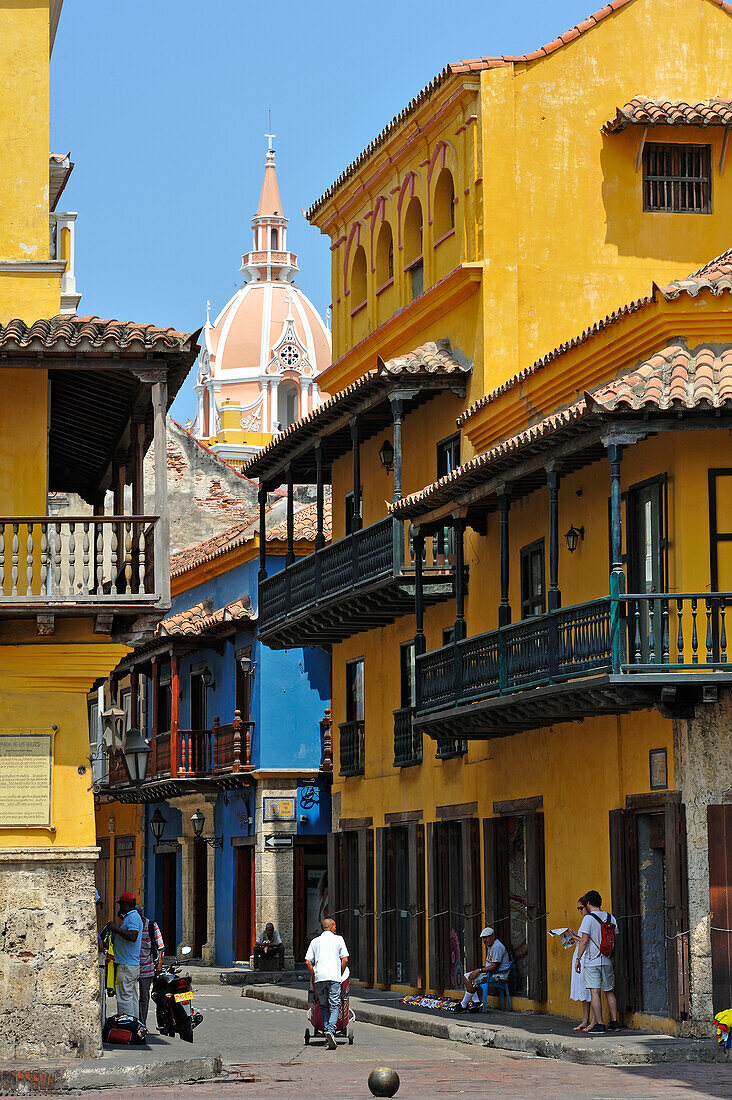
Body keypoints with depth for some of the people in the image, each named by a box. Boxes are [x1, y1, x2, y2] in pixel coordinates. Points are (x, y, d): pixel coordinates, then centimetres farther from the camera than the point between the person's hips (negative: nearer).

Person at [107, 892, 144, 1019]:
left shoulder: (133, 917, -13)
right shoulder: (132, 917, 20)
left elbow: (132, 937, -28)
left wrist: (116, 928, -23)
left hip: (127, 965, -11)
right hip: (133, 965, 11)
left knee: (124, 998, -10)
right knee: (132, 997, 12)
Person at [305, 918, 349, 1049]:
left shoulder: (315, 941, 14)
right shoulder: (338, 939, 8)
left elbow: (308, 962, 7)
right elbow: (345, 960, 3)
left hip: (319, 977, 2)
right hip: (334, 977, -2)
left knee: (323, 1006, 13)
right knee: (335, 1006, -4)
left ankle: (327, 1031, 5)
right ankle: (331, 1031, -23)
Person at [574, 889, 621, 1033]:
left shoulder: (588, 918, -9)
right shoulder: (611, 918, 8)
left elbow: (584, 941, -12)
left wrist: (578, 959, -7)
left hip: (592, 962, -6)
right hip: (607, 961, 6)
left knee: (595, 992, -5)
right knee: (609, 991, 14)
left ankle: (599, 1024, -7)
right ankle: (614, 1021, 15)